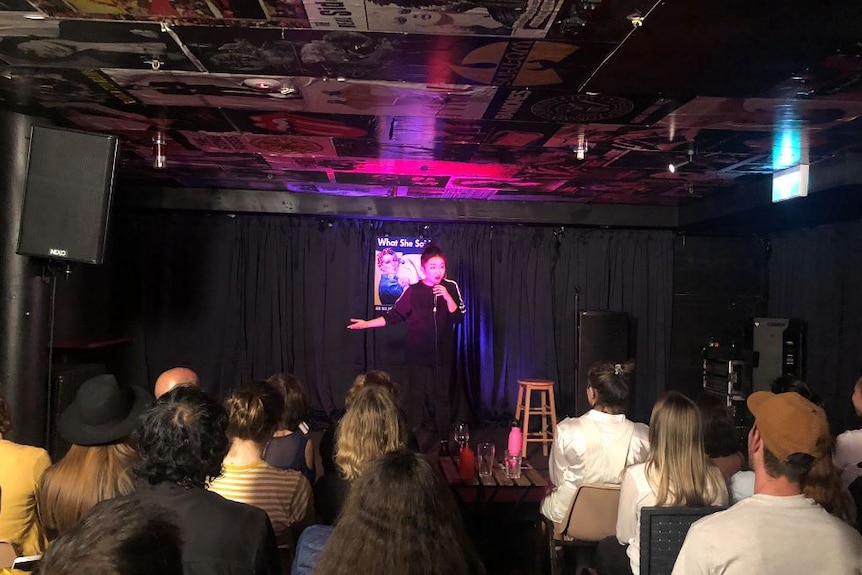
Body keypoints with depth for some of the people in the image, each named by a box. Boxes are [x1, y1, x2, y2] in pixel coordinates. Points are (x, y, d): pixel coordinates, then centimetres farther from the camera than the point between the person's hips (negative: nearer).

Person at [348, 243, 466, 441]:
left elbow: (458, 317, -7)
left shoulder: (451, 287, -2)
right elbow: (394, 315, 0)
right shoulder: (413, 291, -4)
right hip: (418, 355, -1)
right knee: (416, 397, 4)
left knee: (441, 397, 6)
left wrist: (447, 297, -20)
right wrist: (368, 323, -7)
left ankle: (445, 440, 16)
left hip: (442, 355, 1)